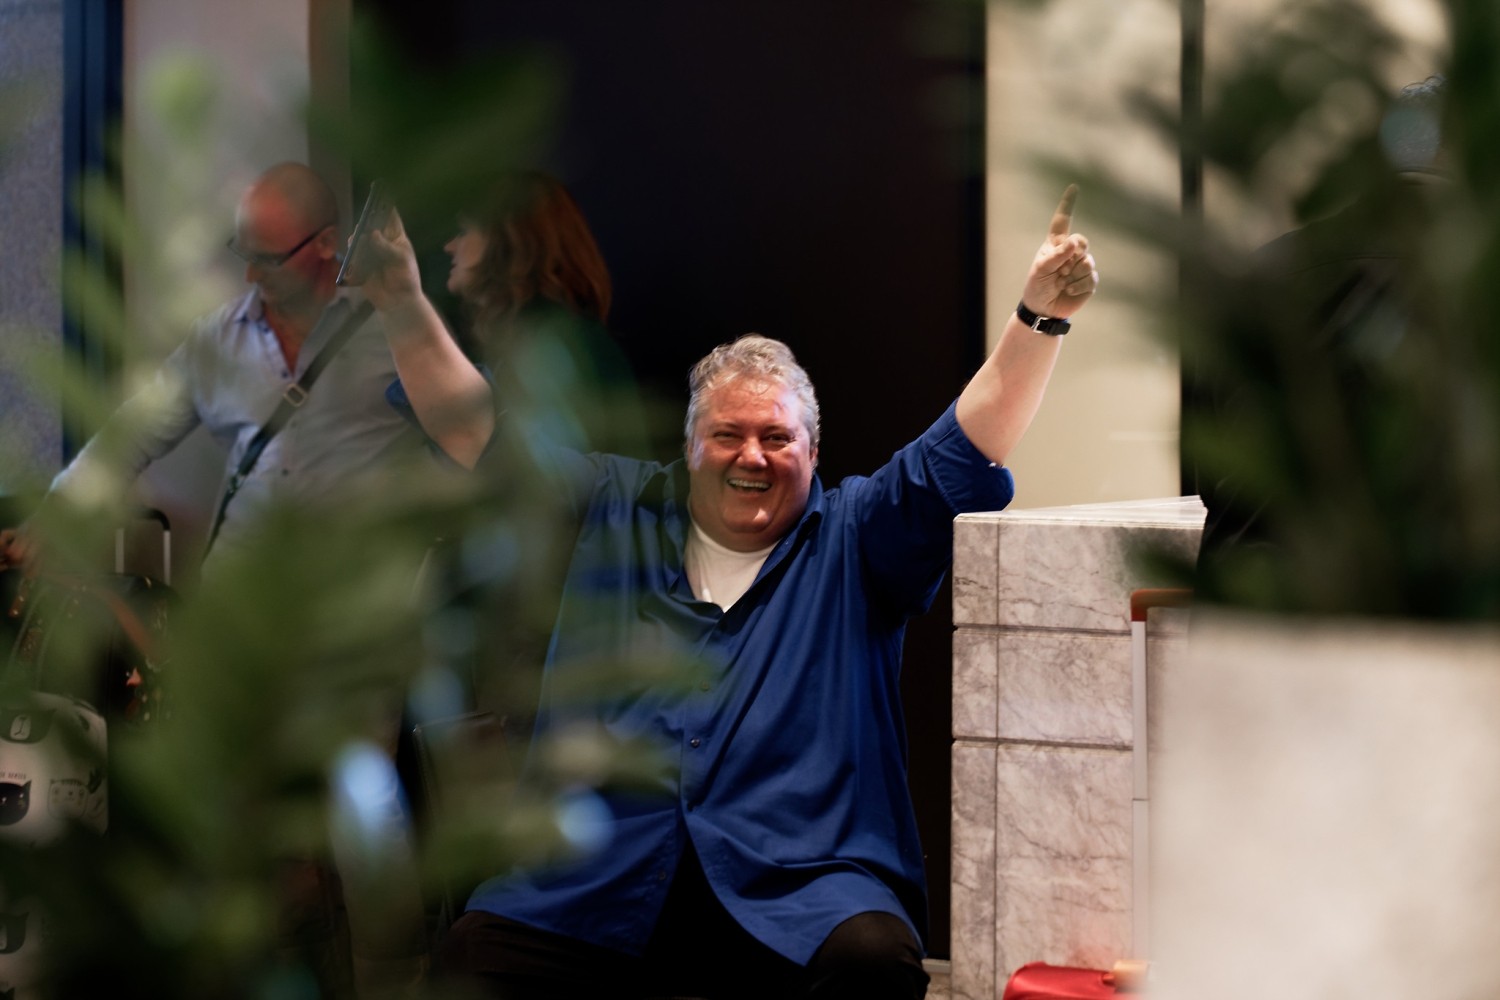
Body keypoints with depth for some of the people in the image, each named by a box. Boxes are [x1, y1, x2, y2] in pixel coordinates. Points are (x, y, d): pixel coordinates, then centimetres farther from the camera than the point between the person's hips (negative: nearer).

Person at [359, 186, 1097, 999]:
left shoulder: (853, 539, 13)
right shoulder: (614, 512, 18)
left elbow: (966, 452, 3)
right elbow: (479, 431, 18)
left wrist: (1040, 315, -9)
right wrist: (404, 307, 9)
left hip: (798, 887, -1)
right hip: (594, 887, 2)